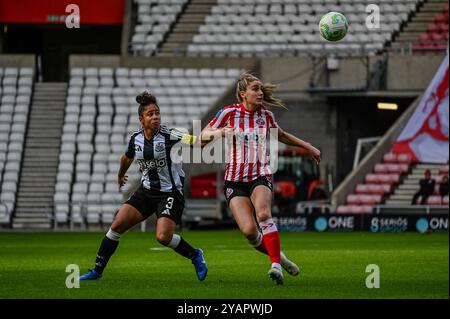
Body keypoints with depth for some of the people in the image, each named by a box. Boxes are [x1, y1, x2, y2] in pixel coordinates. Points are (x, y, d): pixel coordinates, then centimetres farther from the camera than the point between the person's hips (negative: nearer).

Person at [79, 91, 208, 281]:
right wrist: (121, 174, 40)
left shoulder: (168, 135, -15)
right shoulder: (135, 140, 1)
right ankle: (97, 270, 6)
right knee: (117, 225, -5)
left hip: (171, 193, -5)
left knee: (163, 237, -22)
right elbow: (127, 158, 23)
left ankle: (195, 256, 6)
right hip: (146, 192, 5)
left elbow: (194, 141, -27)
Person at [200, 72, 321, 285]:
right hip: (235, 181, -1)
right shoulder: (229, 113, -4)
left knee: (263, 213, -31)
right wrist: (218, 133, -22)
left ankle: (276, 266, -34)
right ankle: (278, 258, 6)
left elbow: (281, 135, 28)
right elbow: (202, 137, -1)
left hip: (261, 177, 1)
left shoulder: (266, 115, 6)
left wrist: (308, 147, 32)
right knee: (249, 231, -19)